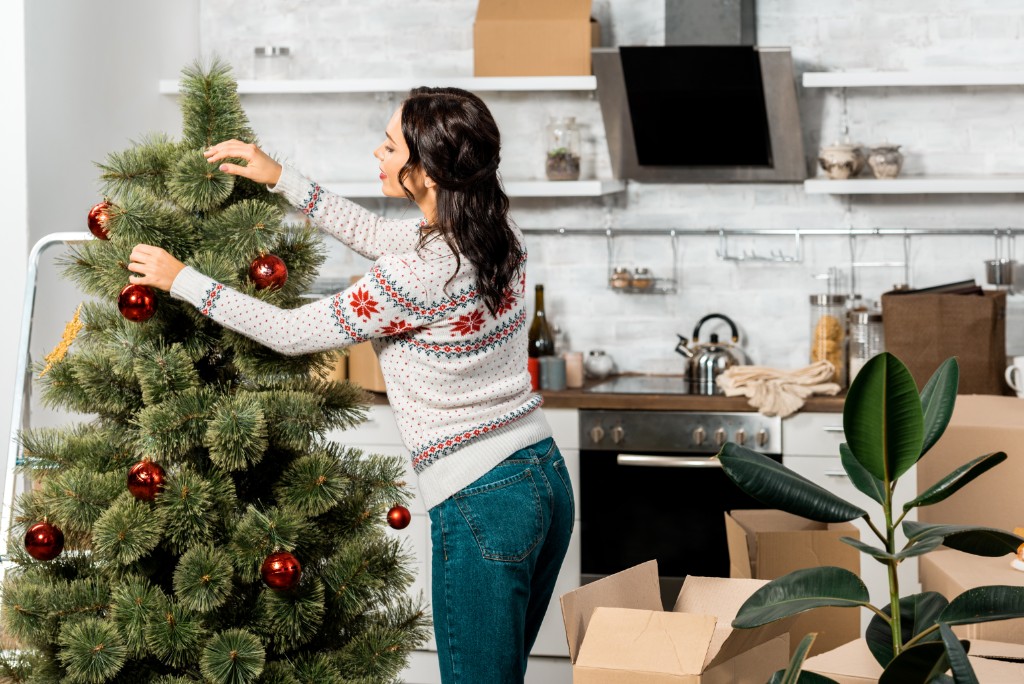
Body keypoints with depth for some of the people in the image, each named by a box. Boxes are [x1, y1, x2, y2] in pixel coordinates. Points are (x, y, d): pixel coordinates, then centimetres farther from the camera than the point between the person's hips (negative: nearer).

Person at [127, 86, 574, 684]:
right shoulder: (495, 231, 2)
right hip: (546, 477, 9)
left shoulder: (421, 275, -23)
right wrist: (281, 178, 18)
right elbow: (377, 236, 19)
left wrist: (183, 280, -1)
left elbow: (291, 333, -11)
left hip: (482, 501, -9)